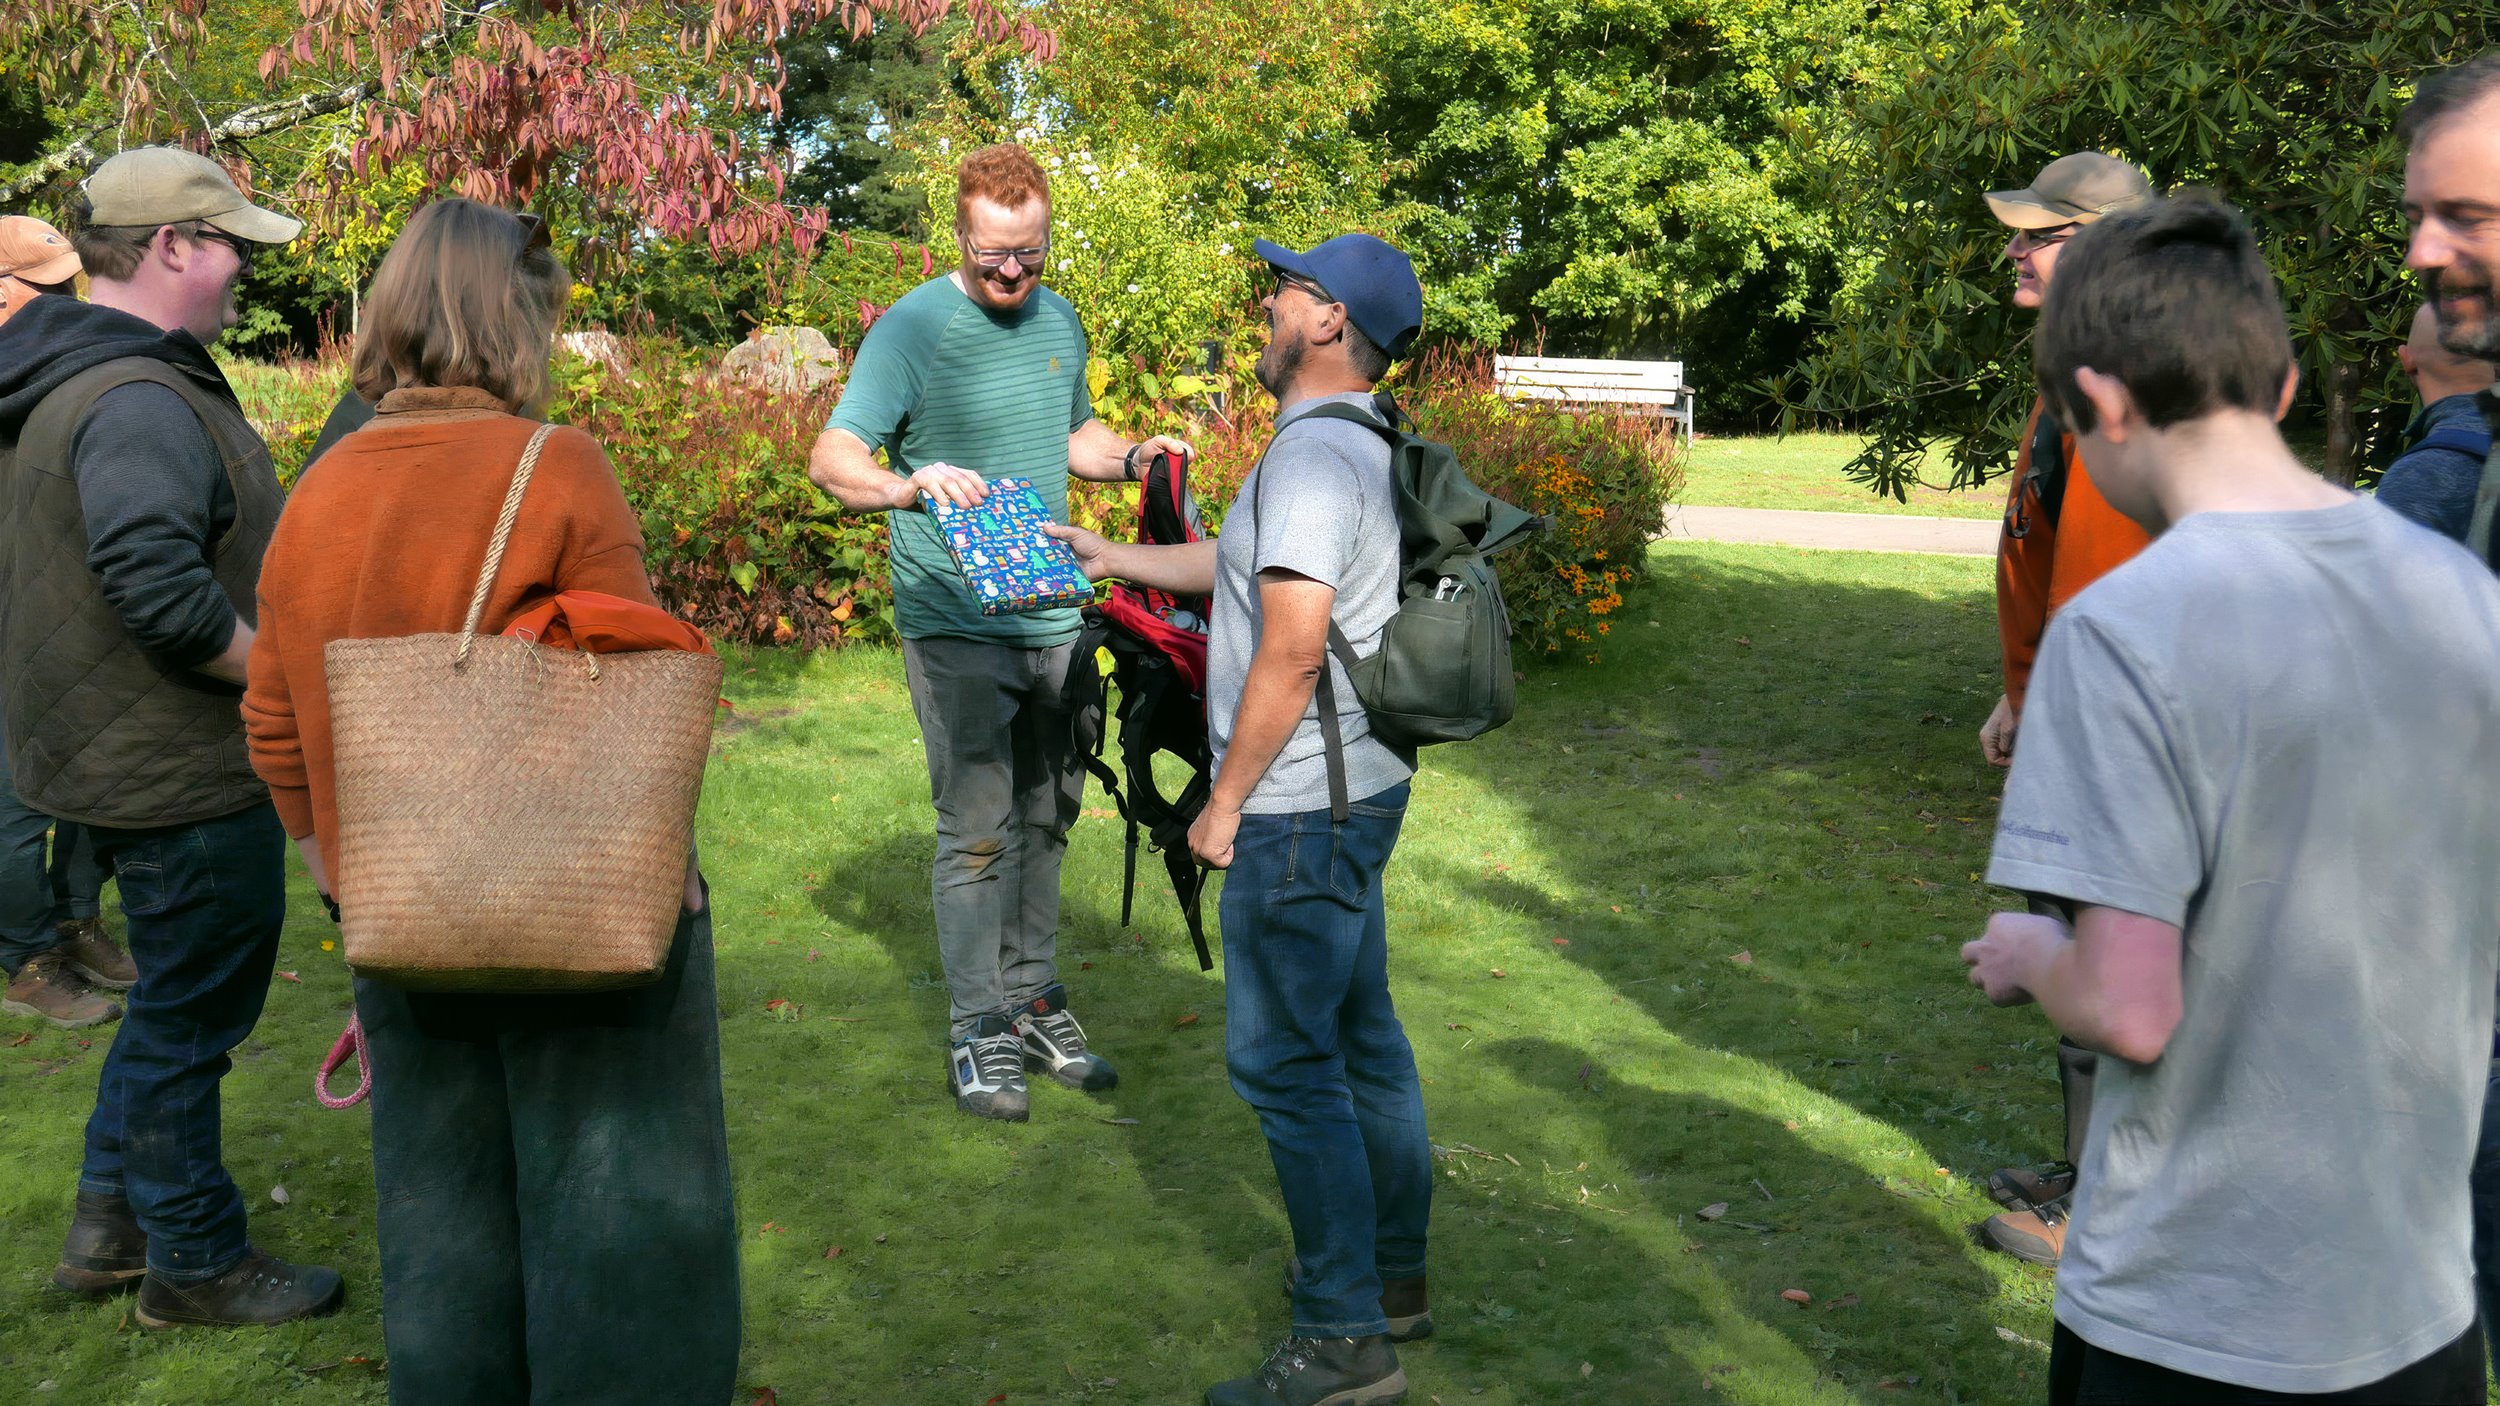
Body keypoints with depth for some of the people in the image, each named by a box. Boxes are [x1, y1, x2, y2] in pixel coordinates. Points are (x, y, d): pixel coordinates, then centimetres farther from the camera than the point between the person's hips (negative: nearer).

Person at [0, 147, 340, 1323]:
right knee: (189, 1014, 4)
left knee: (177, 996, 24)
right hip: (179, 774, -11)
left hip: (127, 761, 11)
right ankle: (195, 1263, 20)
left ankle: (110, 1220, 36)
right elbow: (165, 594, -32)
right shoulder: (139, 402, -23)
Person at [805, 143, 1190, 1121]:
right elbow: (831, 458, -15)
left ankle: (1033, 1002, 26)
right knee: (978, 829, -4)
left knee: (1046, 818, 13)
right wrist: (907, 485, -35)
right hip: (955, 627, -6)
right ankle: (977, 1031, 8)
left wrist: (1131, 457, 4)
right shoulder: (914, 327, -9)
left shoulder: (1059, 321, 10)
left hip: (1054, 619, 6)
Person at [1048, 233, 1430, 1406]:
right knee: (1359, 1036, 17)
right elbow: (1246, 562, 28)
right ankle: (1390, 1273, 29)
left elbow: (1292, 647, -24)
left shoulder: (1314, 451, -19)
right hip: (1357, 786, 10)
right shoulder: (1356, 445, 14)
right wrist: (1109, 557, 36)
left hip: (1302, 804, -10)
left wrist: (1227, 800, -16)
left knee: (1284, 1058, -5)